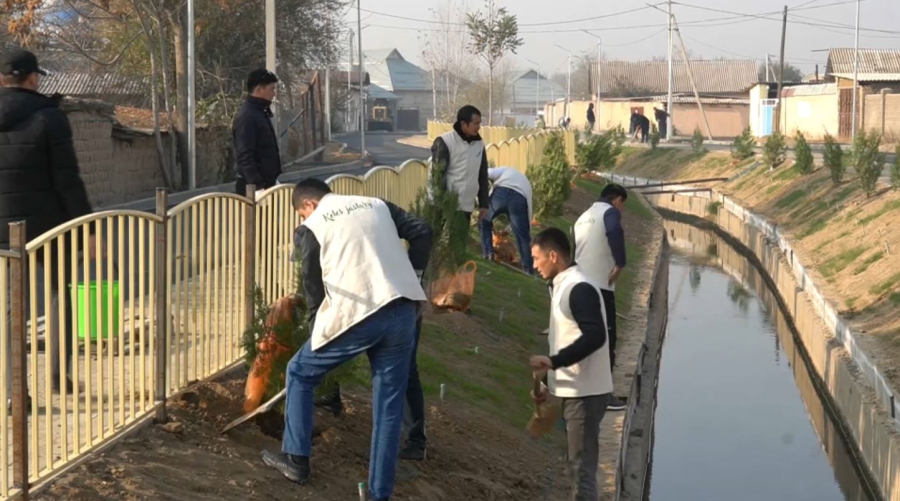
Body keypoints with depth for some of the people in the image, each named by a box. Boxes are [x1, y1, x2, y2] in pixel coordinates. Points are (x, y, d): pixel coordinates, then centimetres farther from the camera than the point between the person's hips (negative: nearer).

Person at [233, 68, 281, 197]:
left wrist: (273, 180, 22)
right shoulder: (247, 116, -15)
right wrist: (257, 187, -27)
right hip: (252, 186, -10)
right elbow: (244, 156, -22)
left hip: (266, 182, 10)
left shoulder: (261, 112, 15)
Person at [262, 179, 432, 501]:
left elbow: (312, 283, 8)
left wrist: (316, 325, 21)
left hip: (354, 315, -4)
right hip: (401, 311, 4)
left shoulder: (312, 226, 7)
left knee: (299, 375, 20)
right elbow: (422, 232, 9)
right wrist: (413, 275, 15)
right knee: (389, 404, 10)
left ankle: (296, 460, 25)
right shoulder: (377, 205, 19)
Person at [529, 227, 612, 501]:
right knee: (578, 465, 14)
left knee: (582, 466, -6)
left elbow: (595, 336, -26)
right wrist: (550, 383, 17)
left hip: (585, 392, -10)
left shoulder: (580, 288, -16)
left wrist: (553, 362, -27)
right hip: (573, 391, 10)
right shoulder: (563, 287, 14)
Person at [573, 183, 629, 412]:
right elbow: (614, 232, -28)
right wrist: (620, 264, -20)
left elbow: (572, 250, 23)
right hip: (600, 285, -8)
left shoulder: (584, 217, 22)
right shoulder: (610, 212, -4)